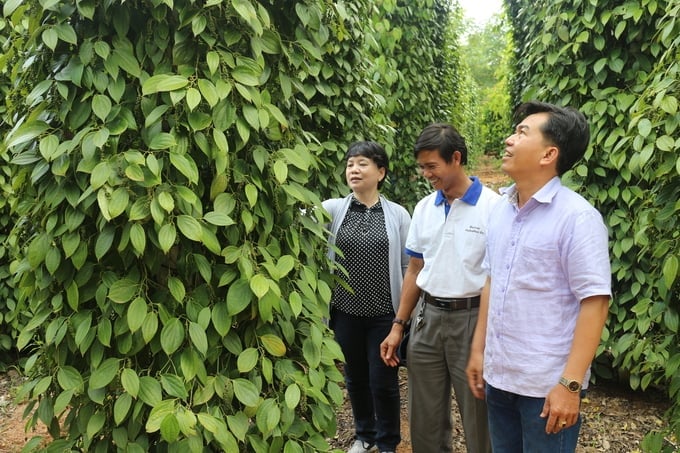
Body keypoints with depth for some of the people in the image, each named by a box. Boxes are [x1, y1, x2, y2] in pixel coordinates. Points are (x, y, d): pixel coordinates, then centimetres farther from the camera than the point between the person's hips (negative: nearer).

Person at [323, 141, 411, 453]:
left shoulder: (398, 215, -3)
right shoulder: (332, 209, -1)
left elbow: (408, 267, 0)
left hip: (384, 313, -2)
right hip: (346, 311, 2)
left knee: (383, 381, 9)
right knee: (355, 378, 17)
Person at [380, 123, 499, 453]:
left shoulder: (492, 207, -12)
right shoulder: (423, 208, 6)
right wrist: (398, 326, 10)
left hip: (471, 317, -5)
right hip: (427, 316, 5)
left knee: (477, 416, 7)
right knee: (425, 416, 15)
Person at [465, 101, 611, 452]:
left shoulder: (576, 216, -15)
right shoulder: (501, 209, 5)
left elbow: (594, 302, -17)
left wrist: (570, 384, -20)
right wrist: (478, 348, 12)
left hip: (547, 385, -6)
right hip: (498, 376, 6)